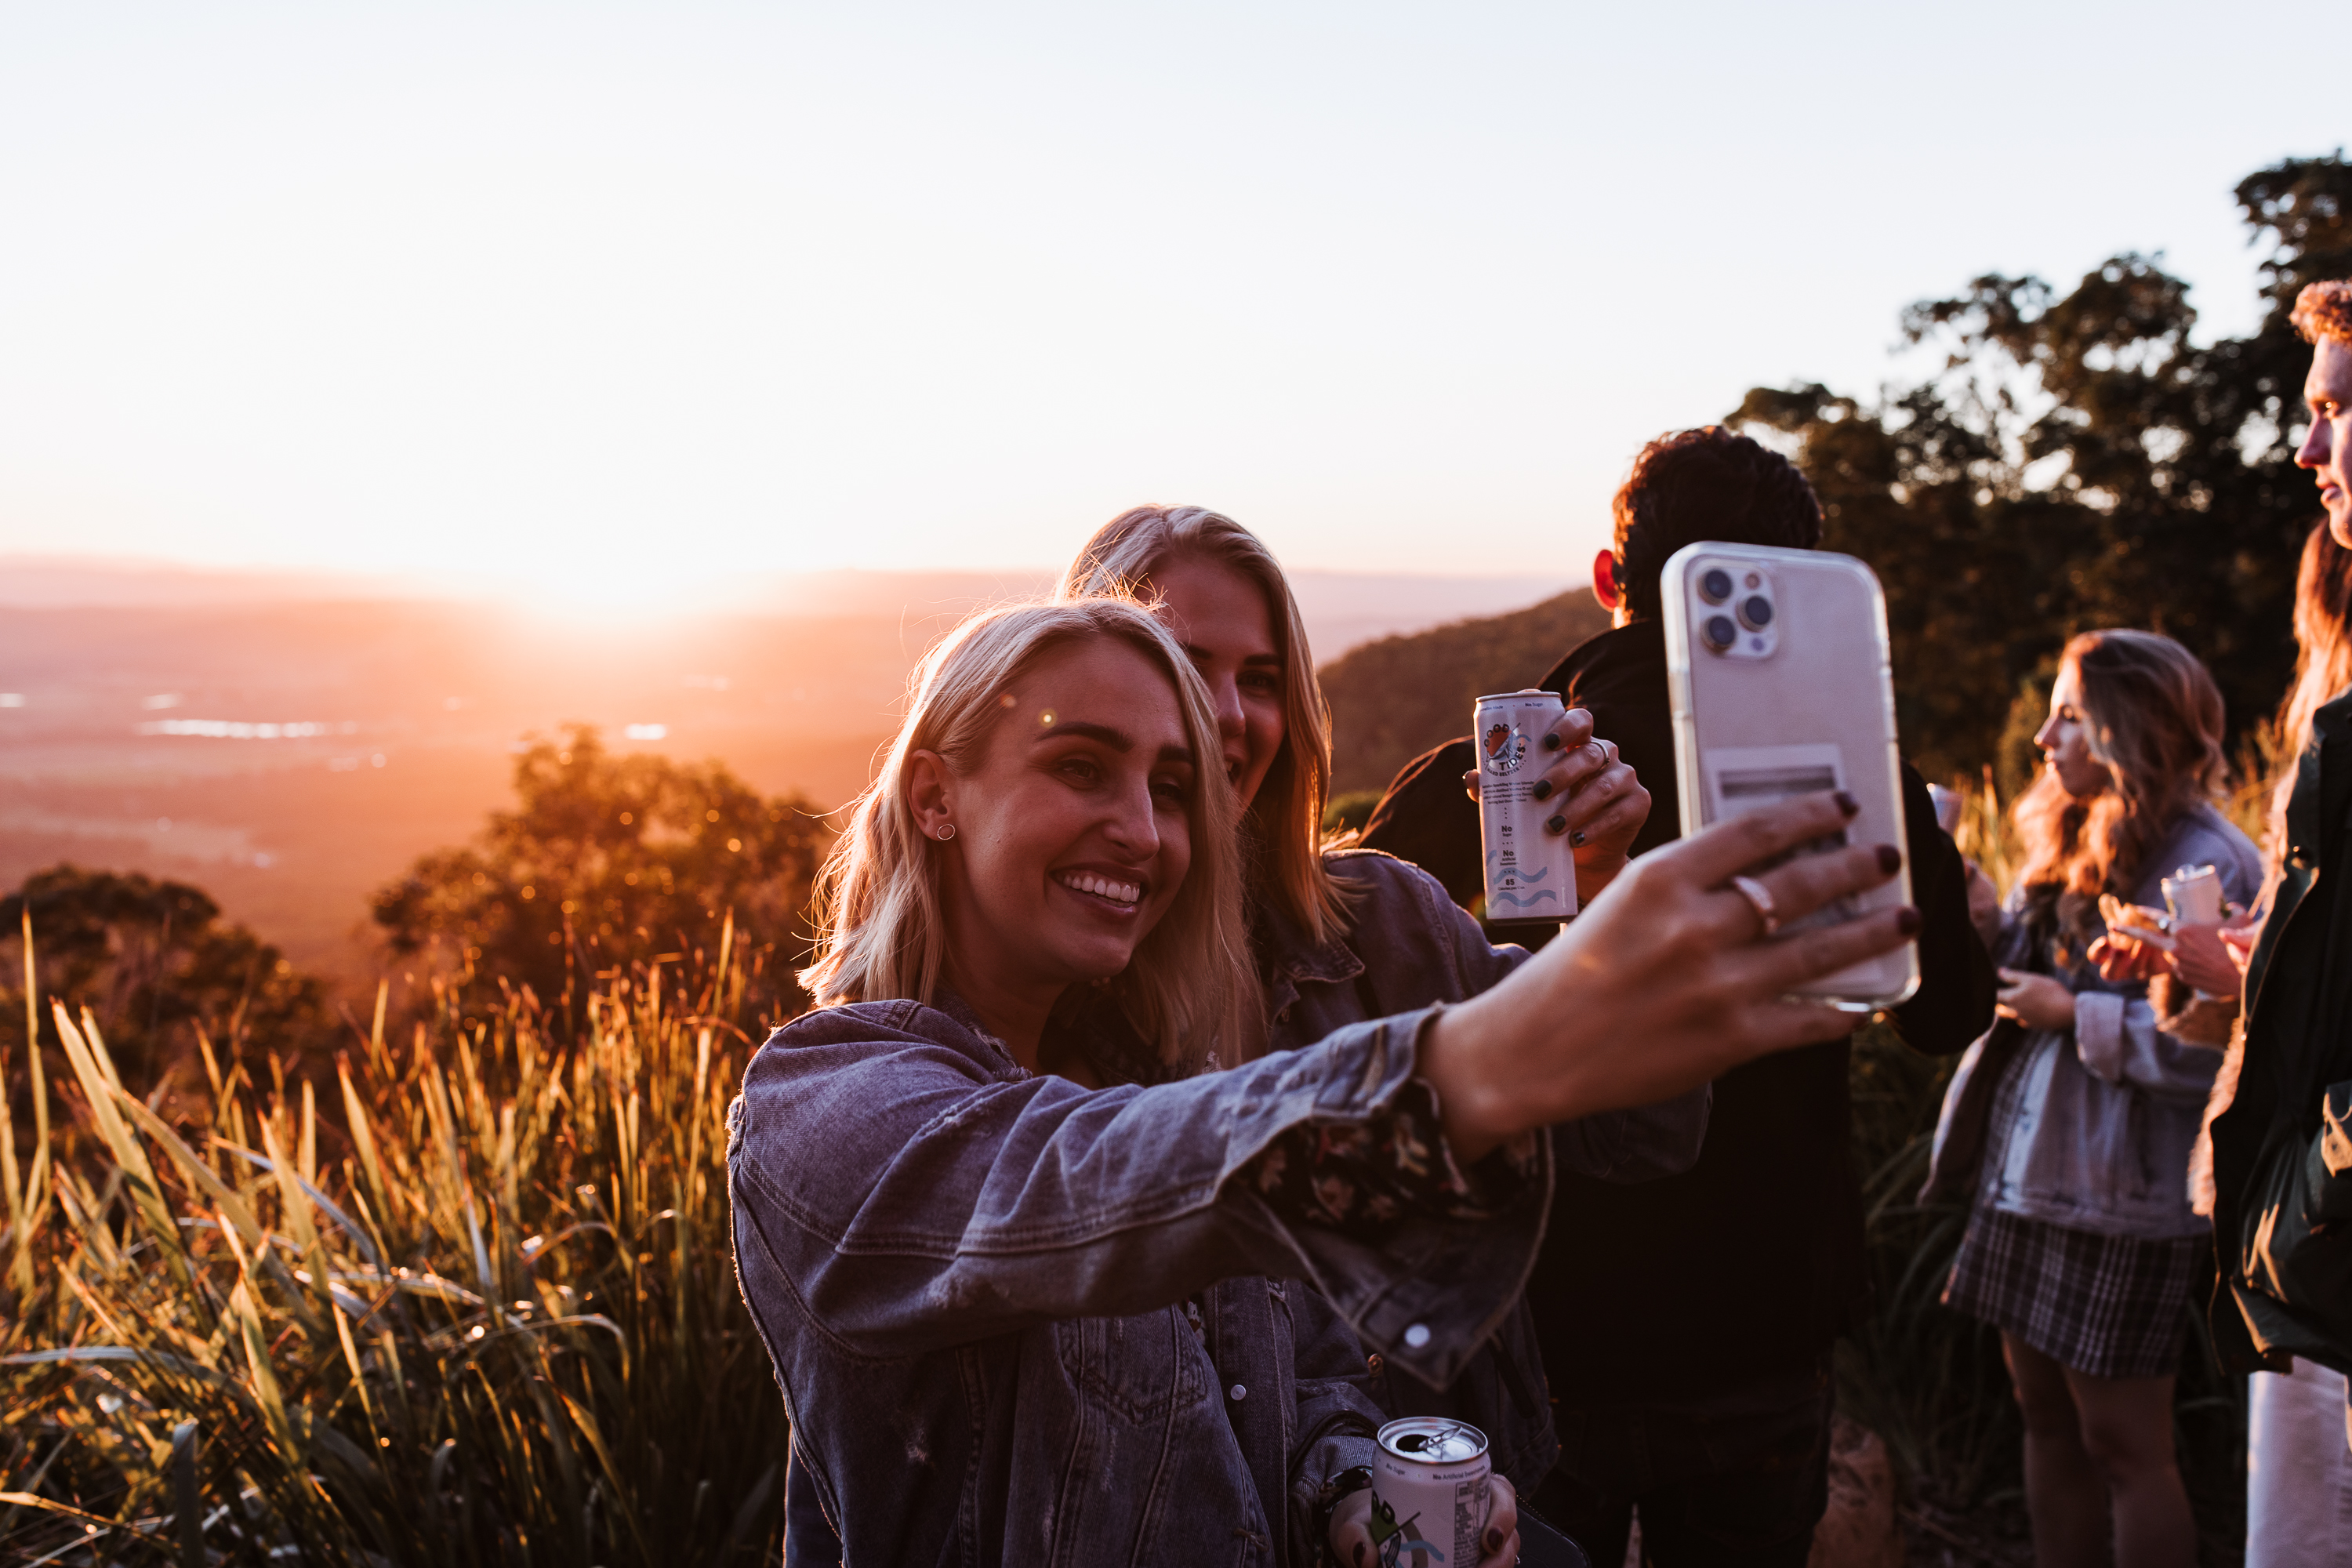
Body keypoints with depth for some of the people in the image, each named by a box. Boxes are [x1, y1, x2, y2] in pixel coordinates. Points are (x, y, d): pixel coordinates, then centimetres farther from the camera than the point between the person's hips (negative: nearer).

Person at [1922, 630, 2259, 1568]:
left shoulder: (2205, 863, -15)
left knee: (2123, 1443, 2)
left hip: (2122, 1201, -9)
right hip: (2027, 1177, 9)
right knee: (2046, 1416, 17)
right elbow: (1999, 974, 20)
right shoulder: (2075, 849, 13)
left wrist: (2072, 1014, -20)